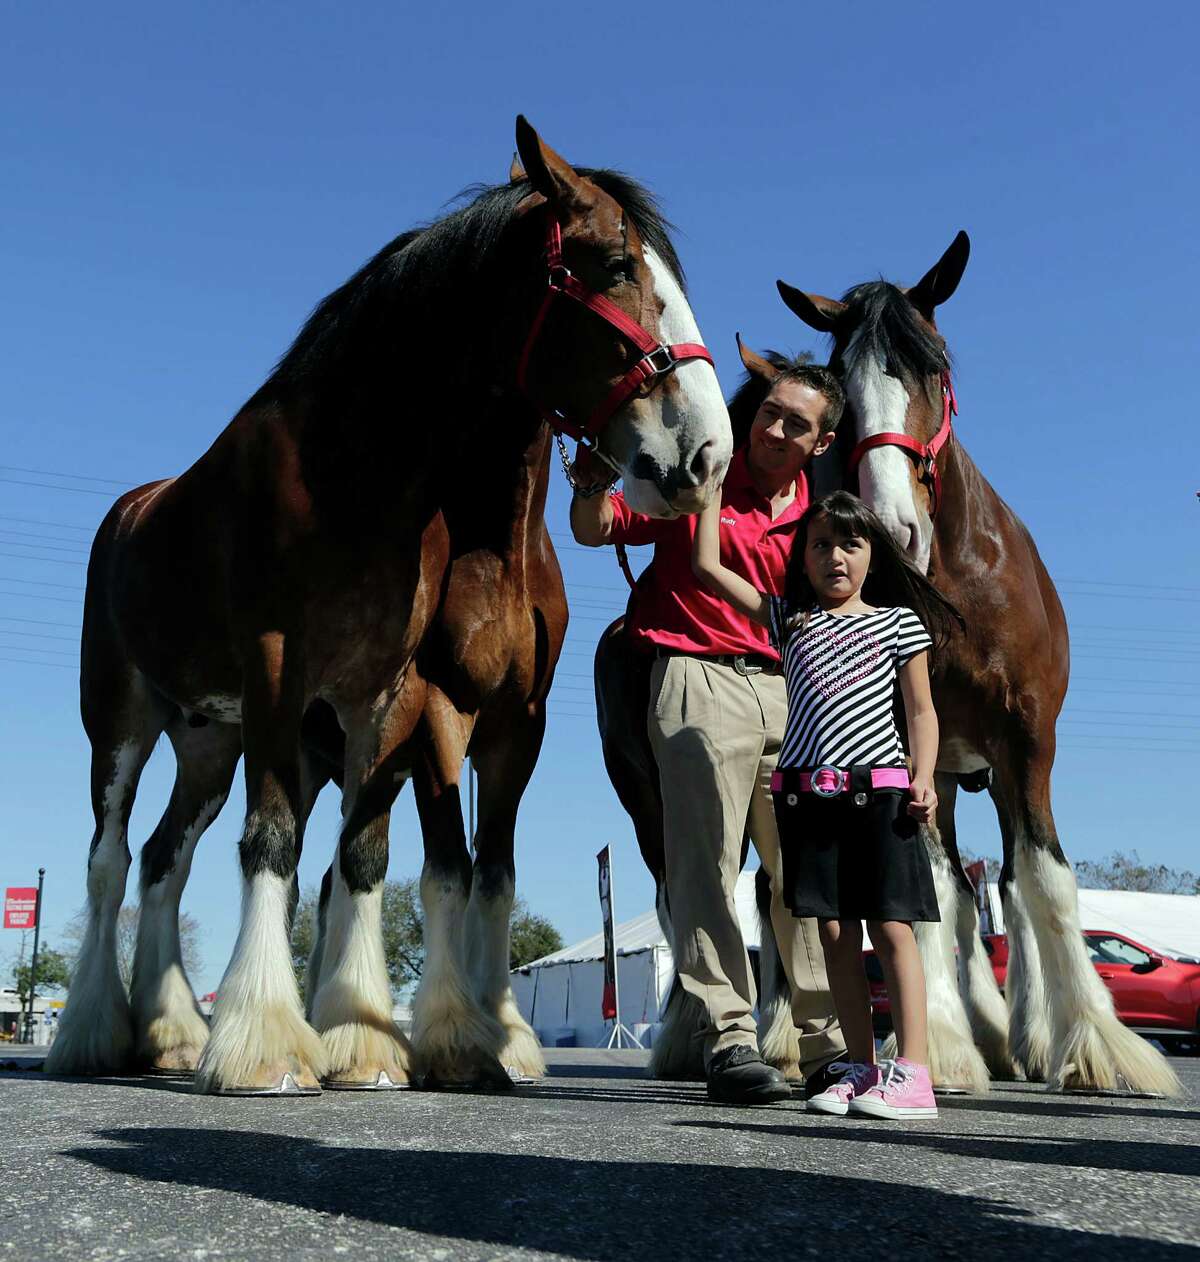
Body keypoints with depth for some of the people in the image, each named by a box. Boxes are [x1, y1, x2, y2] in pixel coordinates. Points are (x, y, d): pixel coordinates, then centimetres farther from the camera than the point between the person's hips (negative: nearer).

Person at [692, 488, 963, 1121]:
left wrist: (923, 777, -8)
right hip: (807, 794, 3)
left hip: (878, 790, -3)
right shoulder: (789, 618, 15)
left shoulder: (898, 622, 9)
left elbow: (921, 711, 7)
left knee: (890, 927, -5)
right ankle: (861, 1068, 11)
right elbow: (708, 566, 13)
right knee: (835, 933, 5)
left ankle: (912, 1072, -4)